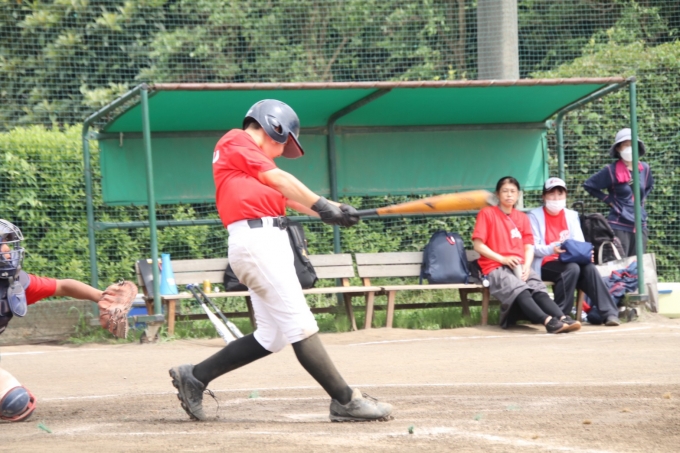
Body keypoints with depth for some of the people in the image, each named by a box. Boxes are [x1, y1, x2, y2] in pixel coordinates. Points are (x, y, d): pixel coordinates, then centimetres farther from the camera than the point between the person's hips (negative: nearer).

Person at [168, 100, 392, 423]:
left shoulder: (251, 160, 29)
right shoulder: (237, 141, 4)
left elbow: (288, 197, 18)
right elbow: (279, 180, -5)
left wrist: (329, 211, 3)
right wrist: (323, 205, -9)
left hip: (267, 242, 10)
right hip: (256, 237, -10)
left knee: (272, 337, 9)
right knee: (300, 326, -11)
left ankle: (194, 377, 16)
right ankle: (345, 401, -14)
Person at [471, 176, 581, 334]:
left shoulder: (522, 218, 21)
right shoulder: (487, 213, 6)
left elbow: (529, 246, 13)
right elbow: (478, 245, -1)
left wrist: (526, 266, -7)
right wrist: (502, 259, -11)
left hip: (520, 267, 5)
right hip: (495, 268, -5)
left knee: (538, 288, -26)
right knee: (519, 289, -34)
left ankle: (563, 319, -47)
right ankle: (548, 321, -54)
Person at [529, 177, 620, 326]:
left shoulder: (571, 215, 19)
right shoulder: (535, 216, 4)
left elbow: (580, 242, 10)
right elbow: (533, 248, -6)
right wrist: (552, 249, -27)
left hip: (568, 261, 4)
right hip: (546, 265, -4)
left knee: (589, 268, -28)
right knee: (572, 268, -35)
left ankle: (609, 313, -32)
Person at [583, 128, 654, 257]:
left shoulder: (644, 168, 7)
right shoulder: (611, 171, -6)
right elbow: (588, 185, 1)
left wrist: (641, 199, 12)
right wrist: (608, 199, -2)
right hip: (619, 225, -5)